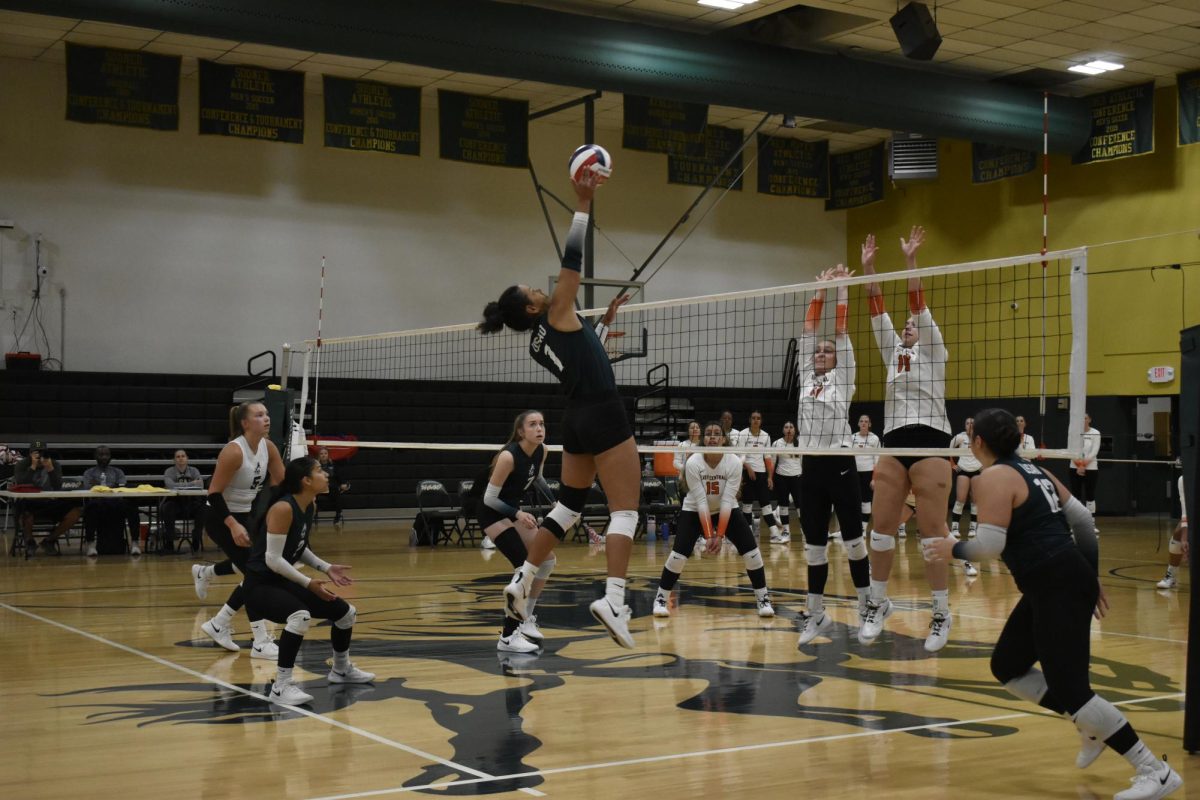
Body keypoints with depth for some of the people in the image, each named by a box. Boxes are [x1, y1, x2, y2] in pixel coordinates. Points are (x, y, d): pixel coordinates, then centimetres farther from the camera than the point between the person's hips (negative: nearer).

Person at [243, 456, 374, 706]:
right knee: (301, 615, -38)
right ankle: (281, 685, -29)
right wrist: (308, 583, -26)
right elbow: (272, 559, -26)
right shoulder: (283, 509, -24)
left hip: (284, 582, 9)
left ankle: (341, 670, 37)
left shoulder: (310, 506, 3)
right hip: (260, 584, -9)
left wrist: (326, 568, 3)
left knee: (346, 612, 13)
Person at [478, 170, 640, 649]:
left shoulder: (538, 343, 13)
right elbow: (572, 259, -13)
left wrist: (604, 320, 29)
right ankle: (613, 600, -23)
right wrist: (583, 202, -11)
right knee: (625, 509, -10)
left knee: (568, 506, 19)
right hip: (603, 416, -8)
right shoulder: (556, 315, -7)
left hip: (576, 421, 8)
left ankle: (521, 582, 19)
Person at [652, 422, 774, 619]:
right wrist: (708, 535, -30)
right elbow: (701, 501, -26)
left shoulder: (734, 463, -22)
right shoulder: (693, 463, -24)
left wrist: (720, 535, -29)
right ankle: (661, 598, 1)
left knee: (750, 549, -13)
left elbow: (727, 500, -25)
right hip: (694, 510, -1)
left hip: (727, 510, 1)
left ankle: (763, 599, 2)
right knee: (680, 552, -17)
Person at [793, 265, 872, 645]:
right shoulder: (806, 378, 13)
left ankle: (867, 607, 13)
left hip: (840, 464, -4)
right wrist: (820, 290, 14)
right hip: (811, 467, 4)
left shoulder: (844, 379, 2)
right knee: (813, 544, 7)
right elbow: (809, 331, 11)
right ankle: (816, 613, 14)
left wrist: (842, 291, 2)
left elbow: (842, 333, -2)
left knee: (852, 539, 2)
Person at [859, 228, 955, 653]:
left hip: (929, 442, -5)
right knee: (882, 526, 2)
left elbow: (919, 306, -5)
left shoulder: (934, 351, 6)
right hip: (893, 444, 5)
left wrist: (910, 260, -13)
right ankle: (877, 604, 13)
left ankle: (941, 613, 1)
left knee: (932, 529, -5)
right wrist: (868, 268, 5)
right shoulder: (893, 352, 19)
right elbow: (878, 312, 12)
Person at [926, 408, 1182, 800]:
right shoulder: (1032, 470, 16)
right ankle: (1091, 728, 21)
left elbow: (989, 545, -19)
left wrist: (952, 549, 0)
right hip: (1067, 580, 10)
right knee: (1006, 667, 18)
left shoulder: (993, 478, -11)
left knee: (1069, 689, -8)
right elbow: (1083, 519, 17)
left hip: (1058, 589, -10)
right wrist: (1091, 575, 23)